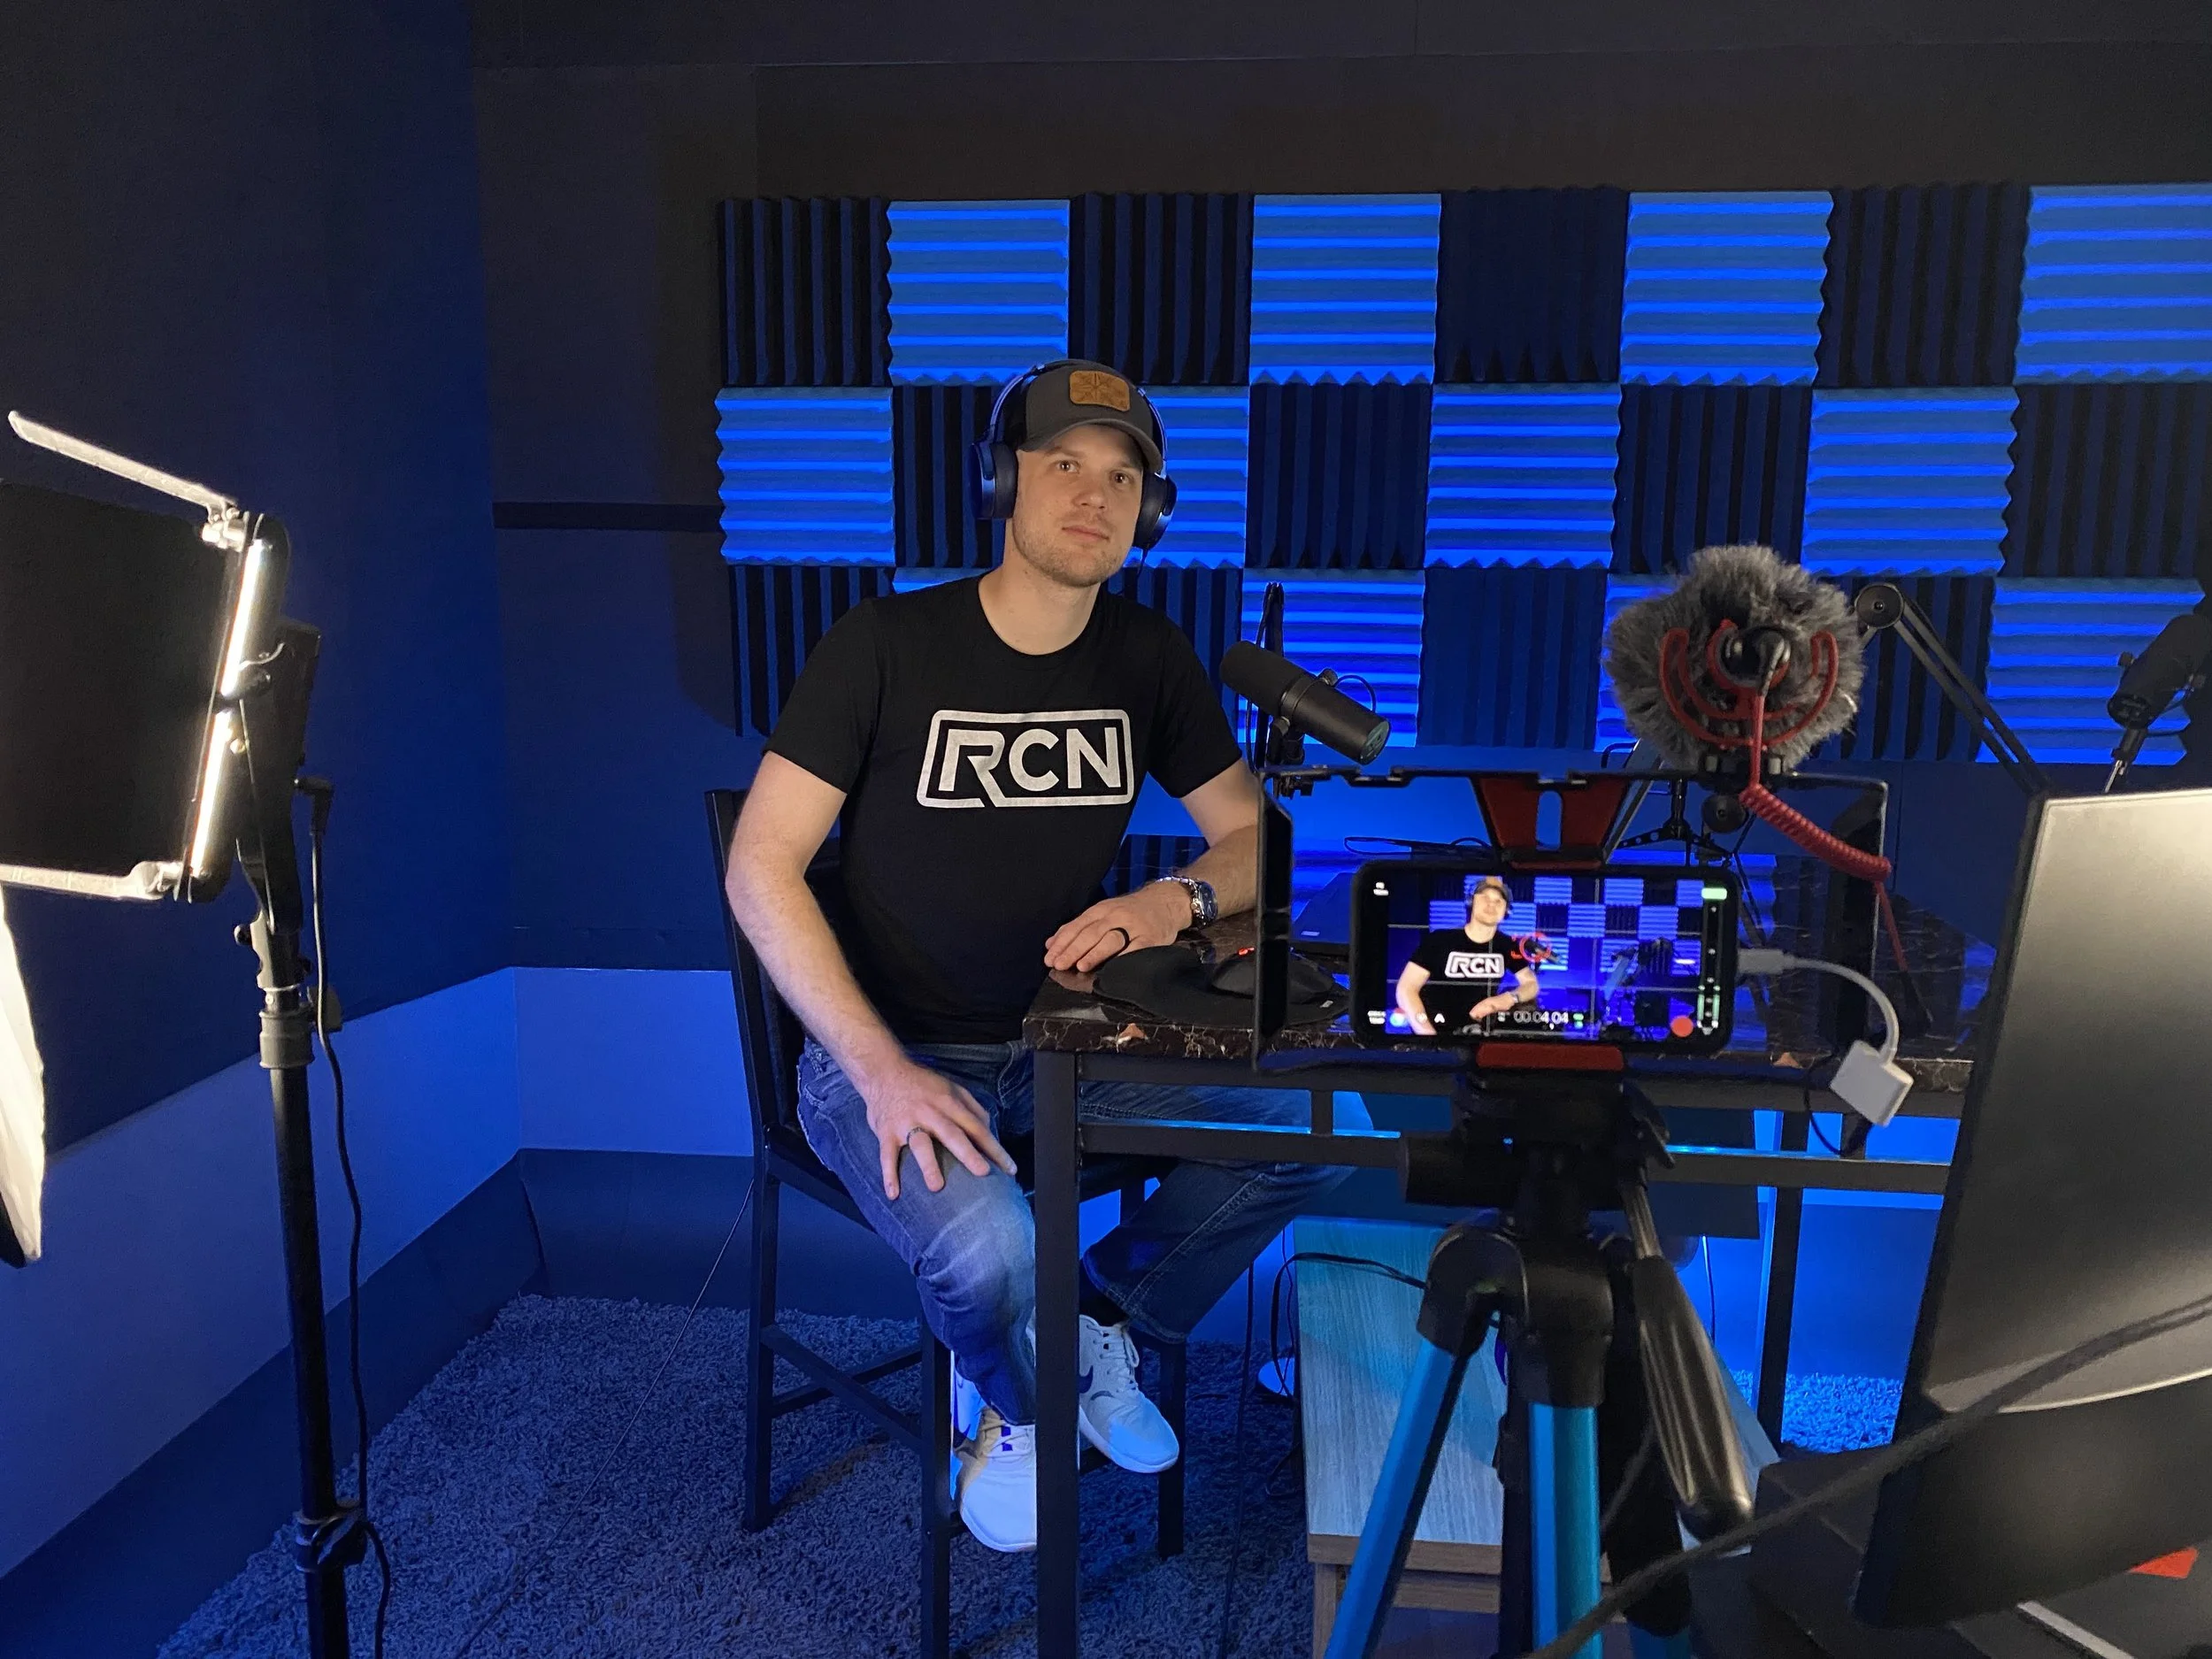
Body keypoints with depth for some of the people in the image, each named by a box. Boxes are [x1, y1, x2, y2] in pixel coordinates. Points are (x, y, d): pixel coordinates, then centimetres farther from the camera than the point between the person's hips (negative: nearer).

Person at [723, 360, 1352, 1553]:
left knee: (1318, 1122, -14)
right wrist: (883, 1072, -23)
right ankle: (1022, 1403, 7)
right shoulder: (885, 644, -12)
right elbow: (761, 868, -13)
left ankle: (1100, 1319, 11)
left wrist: (1173, 901, -16)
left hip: (1066, 1040, 5)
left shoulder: (1147, 658, 3)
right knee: (990, 1249, -33)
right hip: (890, 1053, -4)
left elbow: (1256, 835, 9)